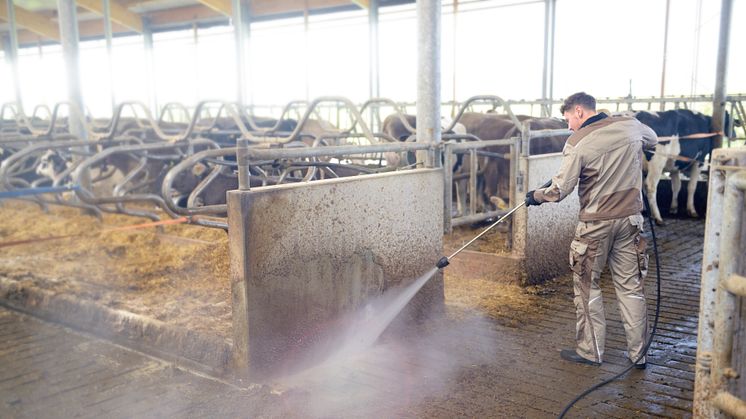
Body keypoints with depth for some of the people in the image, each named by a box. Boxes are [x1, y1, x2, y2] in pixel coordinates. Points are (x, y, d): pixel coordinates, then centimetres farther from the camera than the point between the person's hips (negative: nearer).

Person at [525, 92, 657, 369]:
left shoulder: (577, 143, -14)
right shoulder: (631, 126, 1)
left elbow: (559, 191, -14)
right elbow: (653, 140, 25)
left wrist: (536, 196, 4)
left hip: (596, 224, -5)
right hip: (631, 219, 5)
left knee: (588, 286, 10)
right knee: (631, 286, 12)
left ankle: (590, 350, 18)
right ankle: (639, 353, 19)